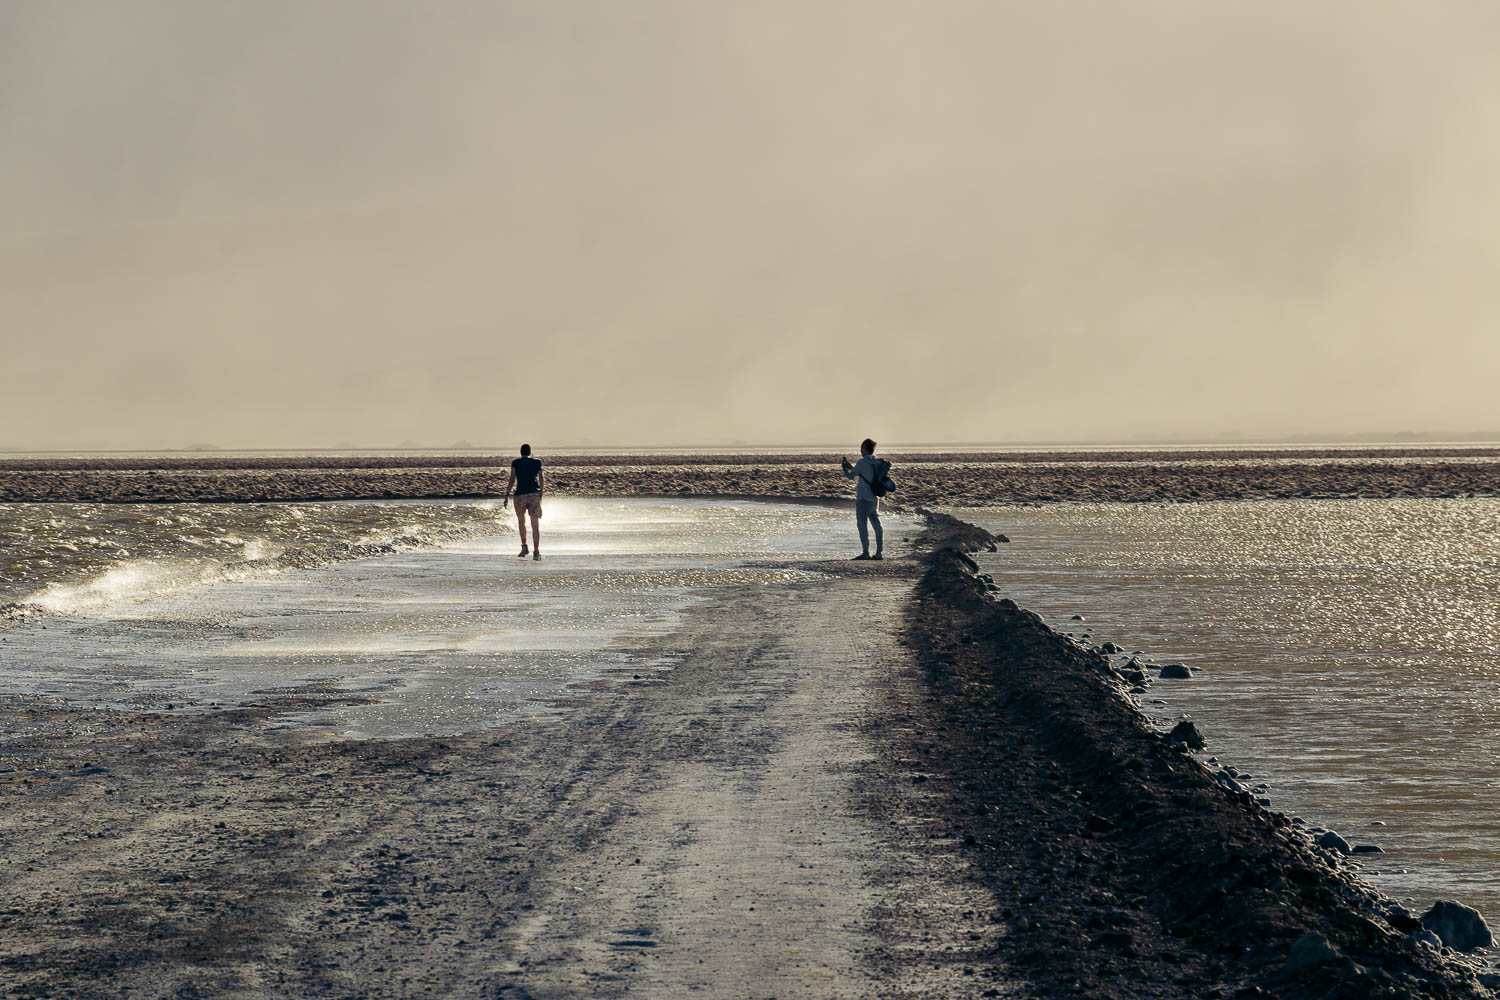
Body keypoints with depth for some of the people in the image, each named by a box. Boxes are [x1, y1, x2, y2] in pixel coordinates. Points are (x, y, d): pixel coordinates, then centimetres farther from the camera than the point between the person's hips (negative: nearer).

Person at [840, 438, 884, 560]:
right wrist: (851, 467, 24)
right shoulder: (877, 462, 10)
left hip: (863, 498, -8)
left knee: (862, 524, -5)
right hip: (874, 498, 8)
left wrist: (845, 468, 16)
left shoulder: (863, 462, -13)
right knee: (876, 524, 7)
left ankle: (865, 552, -8)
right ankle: (879, 552, 7)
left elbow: (851, 476, -4)